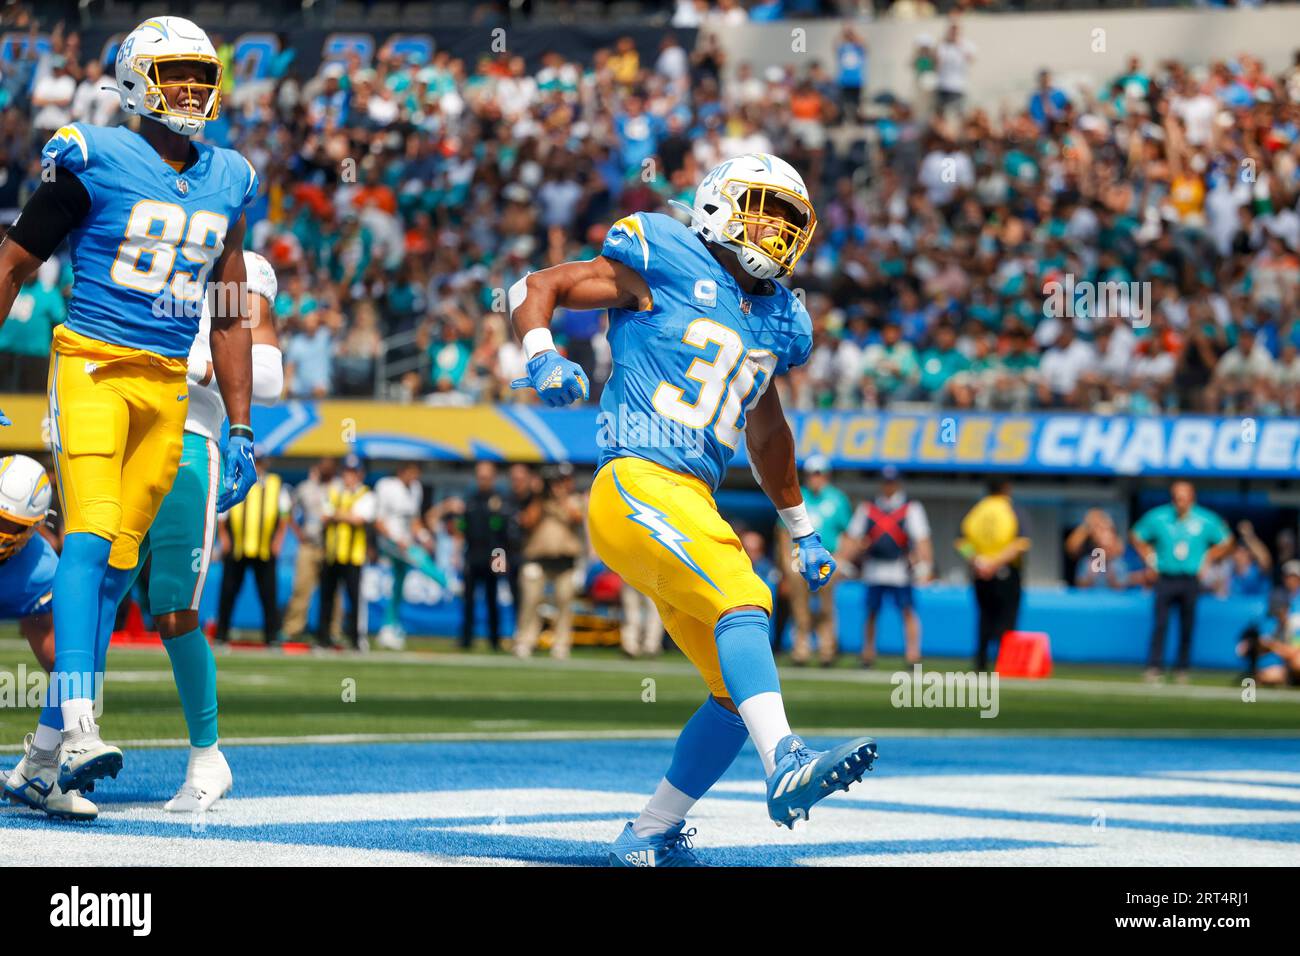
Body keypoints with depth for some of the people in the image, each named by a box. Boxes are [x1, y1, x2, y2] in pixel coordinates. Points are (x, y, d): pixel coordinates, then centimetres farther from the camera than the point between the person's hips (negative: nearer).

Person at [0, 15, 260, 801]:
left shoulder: (227, 182, 11)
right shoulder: (97, 160, -5)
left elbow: (230, 316, 17)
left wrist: (240, 430, 13)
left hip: (168, 385, 5)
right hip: (94, 363, -5)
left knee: (116, 560, 4)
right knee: (90, 534, -19)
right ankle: (80, 726, -27)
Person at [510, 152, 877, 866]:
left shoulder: (774, 321, 22)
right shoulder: (665, 264, 1)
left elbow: (765, 432, 37)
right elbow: (534, 288, 3)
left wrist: (803, 532, 40)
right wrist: (542, 357, -17)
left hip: (692, 507, 8)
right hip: (638, 483, -8)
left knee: (739, 688, 6)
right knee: (742, 600, -29)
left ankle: (649, 837, 17)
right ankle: (787, 767, -44)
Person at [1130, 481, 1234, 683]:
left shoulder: (1206, 520, -2)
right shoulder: (1157, 518, -2)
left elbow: (1225, 543, 12)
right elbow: (1137, 537, 13)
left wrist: (1205, 561, 3)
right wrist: (1151, 562, 7)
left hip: (1191, 581, 0)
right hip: (1165, 579, 0)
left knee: (1187, 627, 3)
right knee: (1160, 623, -9)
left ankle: (1182, 669, 14)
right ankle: (1154, 667, -9)